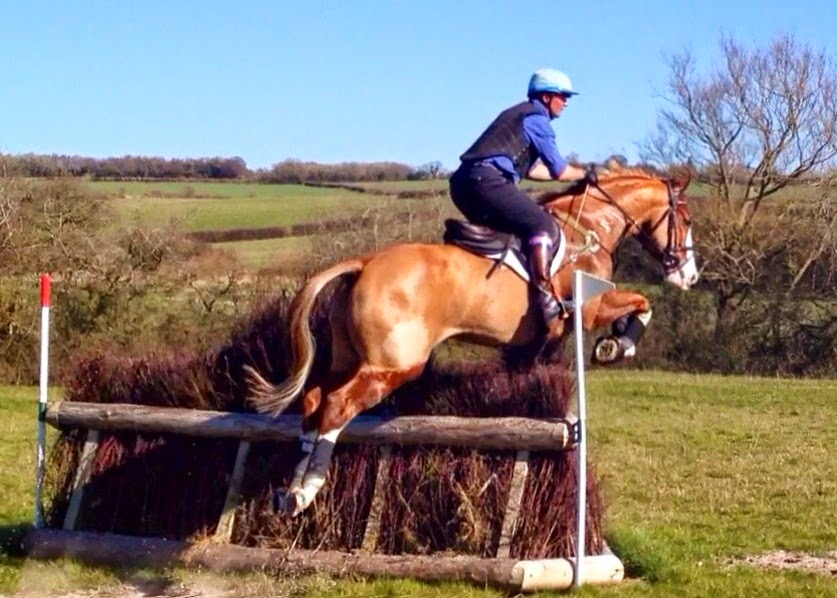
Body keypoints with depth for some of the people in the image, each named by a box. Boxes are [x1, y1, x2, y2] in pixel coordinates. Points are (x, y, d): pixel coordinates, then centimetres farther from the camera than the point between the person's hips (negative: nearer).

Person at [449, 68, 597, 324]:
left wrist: (576, 174, 32)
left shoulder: (519, 115, 29)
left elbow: (529, 169, 33)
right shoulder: (536, 119, 1)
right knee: (543, 226, -17)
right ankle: (545, 297, -29)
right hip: (487, 180, -10)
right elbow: (559, 170, 2)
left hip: (463, 182, 10)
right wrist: (584, 175, 20)